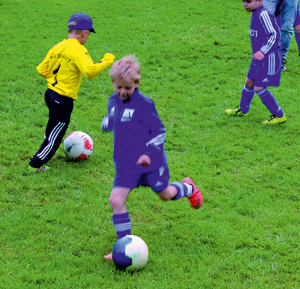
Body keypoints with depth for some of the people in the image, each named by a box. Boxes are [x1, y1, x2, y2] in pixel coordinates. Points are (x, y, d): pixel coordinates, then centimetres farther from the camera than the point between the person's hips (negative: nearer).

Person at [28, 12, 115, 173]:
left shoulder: (57, 47, 6)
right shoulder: (78, 50, -17)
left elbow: (42, 69, 11)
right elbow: (90, 71, -31)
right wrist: (107, 61, -19)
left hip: (50, 93, 8)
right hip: (63, 100, -8)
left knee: (52, 130, 26)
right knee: (55, 136, 5)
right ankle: (35, 165, 10)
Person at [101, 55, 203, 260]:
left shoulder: (144, 103, -15)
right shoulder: (113, 101, 2)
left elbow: (160, 131, -11)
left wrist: (149, 153, -24)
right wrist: (106, 122, -6)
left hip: (150, 161, -4)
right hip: (125, 164, 4)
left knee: (165, 194, 16)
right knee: (116, 200, -11)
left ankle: (188, 188, 52)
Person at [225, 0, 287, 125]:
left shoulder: (264, 14, -22)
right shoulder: (255, 13, 8)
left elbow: (275, 35, -27)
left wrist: (263, 51, -35)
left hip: (269, 58, -10)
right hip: (259, 58, 10)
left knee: (259, 88, -6)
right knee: (249, 82, 20)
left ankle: (279, 116, 7)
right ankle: (242, 110, 41)